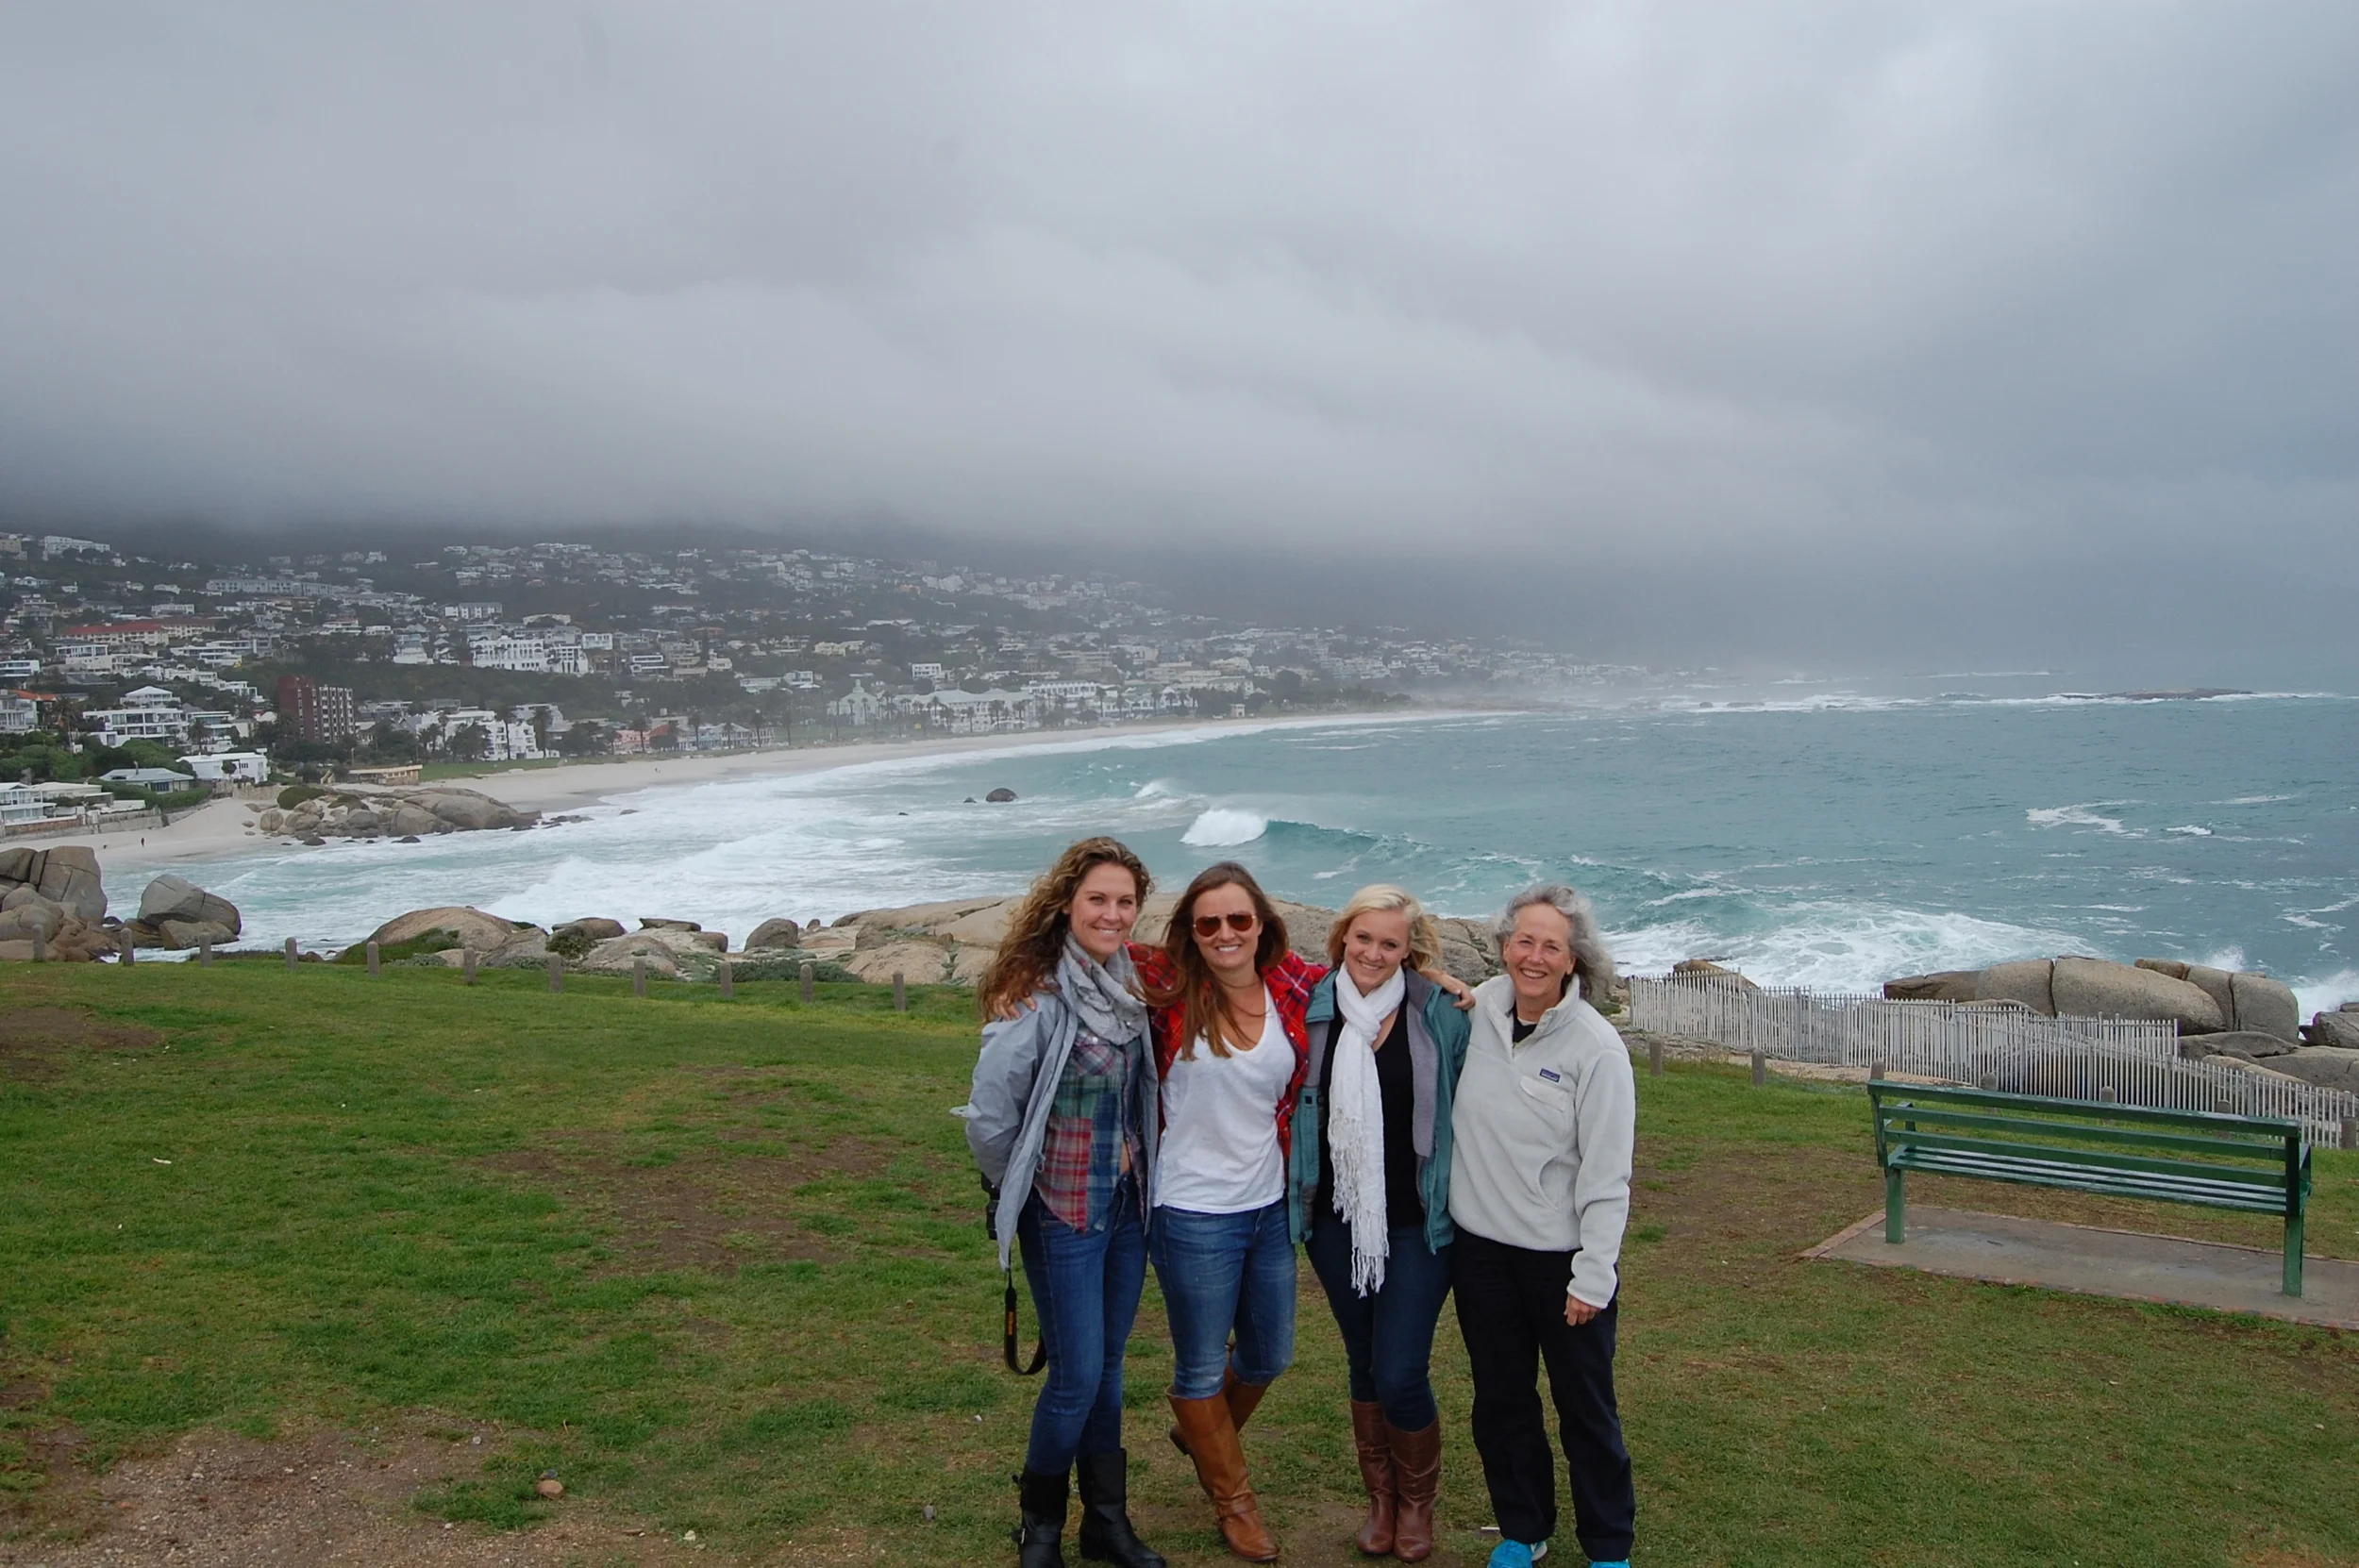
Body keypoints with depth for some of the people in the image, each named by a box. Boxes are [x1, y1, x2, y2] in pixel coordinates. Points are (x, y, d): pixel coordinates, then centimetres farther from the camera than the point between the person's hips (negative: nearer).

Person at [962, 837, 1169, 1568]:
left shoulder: (1126, 987, 2)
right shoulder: (1035, 996, -20)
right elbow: (989, 1117, -20)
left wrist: (1133, 1160, 7)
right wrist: (1020, 1188, -5)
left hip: (1128, 1203, 6)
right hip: (1065, 1214, -6)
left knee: (1109, 1365, 16)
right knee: (1077, 1374, 2)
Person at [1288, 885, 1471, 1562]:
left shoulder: (1440, 1015, -8)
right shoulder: (1312, 1011, -1)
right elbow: (1293, 1104, 11)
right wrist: (1297, 1200, 7)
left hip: (1418, 1223, -3)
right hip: (1336, 1220, 3)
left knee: (1400, 1374, -4)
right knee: (1364, 1367, 15)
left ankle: (1418, 1500, 23)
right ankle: (1380, 1497, 36)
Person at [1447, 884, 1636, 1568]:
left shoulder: (1596, 1048, -15)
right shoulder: (1479, 1008, -4)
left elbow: (1606, 1176, -14)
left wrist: (1593, 1276, -14)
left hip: (1562, 1254, -4)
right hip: (1480, 1243, 4)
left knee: (1585, 1406, 11)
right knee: (1500, 1399, 17)